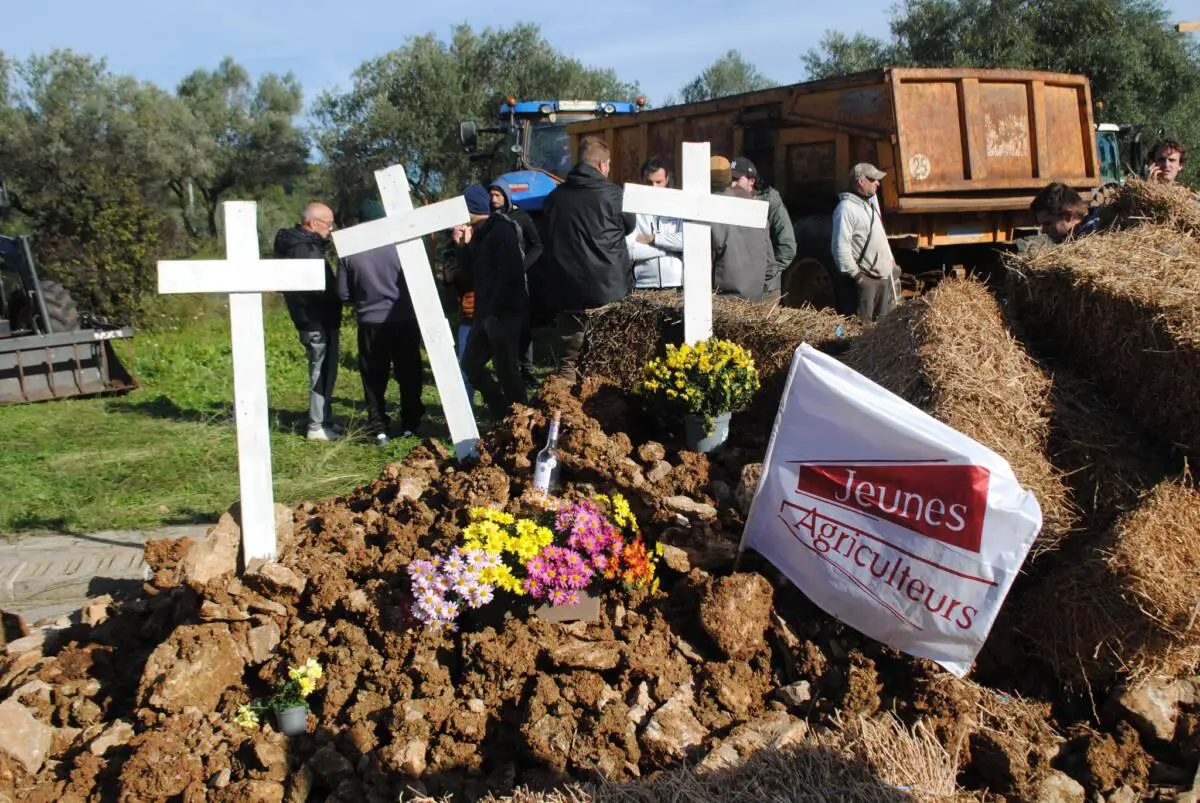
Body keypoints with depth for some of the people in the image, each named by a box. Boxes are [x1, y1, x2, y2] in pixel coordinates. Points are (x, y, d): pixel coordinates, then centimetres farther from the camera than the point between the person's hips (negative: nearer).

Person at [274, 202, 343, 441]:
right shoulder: (304, 250, -19)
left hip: (320, 322, 10)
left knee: (325, 373, 17)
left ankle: (326, 421, 26)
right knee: (322, 374, -4)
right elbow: (315, 290, -27)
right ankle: (318, 427, 3)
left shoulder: (306, 244, 15)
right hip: (318, 324, -10)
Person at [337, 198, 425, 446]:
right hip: (404, 320, 0)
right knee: (409, 375, 12)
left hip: (370, 323, 0)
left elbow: (343, 293, -1)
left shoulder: (349, 252, -6)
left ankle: (378, 429, 8)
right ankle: (410, 425, 16)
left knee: (374, 378, 9)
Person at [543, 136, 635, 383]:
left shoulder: (555, 196, 3)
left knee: (568, 360, 10)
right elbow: (629, 225, 8)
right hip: (609, 289, -3)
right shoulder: (611, 194, -8)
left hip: (569, 291, 3)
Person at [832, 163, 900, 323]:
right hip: (865, 279, -9)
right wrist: (855, 274, -21)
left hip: (884, 275, 9)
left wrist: (890, 259, 22)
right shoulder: (847, 208, -17)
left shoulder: (871, 202, 14)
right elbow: (841, 247, -22)